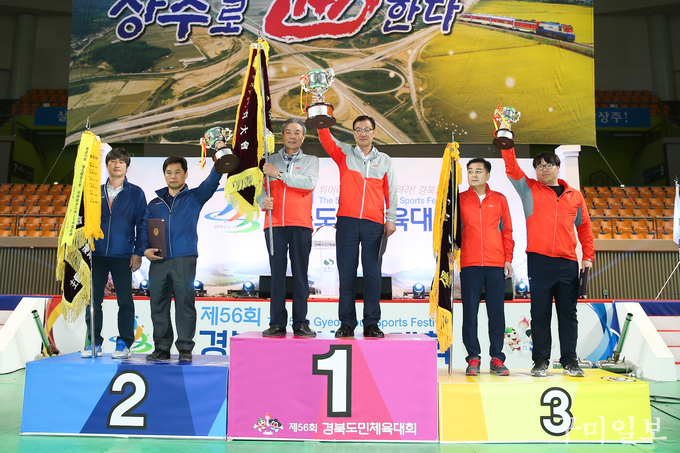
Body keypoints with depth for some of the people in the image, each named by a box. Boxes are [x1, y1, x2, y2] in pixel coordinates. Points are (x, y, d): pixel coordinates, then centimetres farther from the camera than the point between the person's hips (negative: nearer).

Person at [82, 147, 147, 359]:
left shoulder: (135, 193, 5)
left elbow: (141, 224, 1)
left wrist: (138, 252, -6)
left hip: (122, 255, -3)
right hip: (97, 254, 3)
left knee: (125, 300, 1)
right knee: (93, 299, 5)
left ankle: (124, 343, 10)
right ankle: (94, 342, 15)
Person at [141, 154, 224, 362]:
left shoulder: (194, 197, 12)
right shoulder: (154, 204, 22)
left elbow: (212, 181, -2)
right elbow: (144, 229, 17)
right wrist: (145, 249, -1)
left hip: (184, 259, -3)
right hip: (158, 261, 4)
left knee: (185, 302, -5)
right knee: (158, 305, 5)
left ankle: (185, 348, 2)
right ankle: (162, 347, 15)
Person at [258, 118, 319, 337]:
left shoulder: (310, 160, 13)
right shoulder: (271, 160, 17)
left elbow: (310, 183, -7)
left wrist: (280, 174, -11)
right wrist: (263, 200, -12)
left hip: (301, 224, -1)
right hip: (274, 223, 1)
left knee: (300, 274, 0)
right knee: (277, 273, 1)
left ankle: (300, 323, 5)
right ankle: (277, 323, 5)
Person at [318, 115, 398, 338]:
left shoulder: (384, 160, 14)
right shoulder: (344, 153, 12)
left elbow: (391, 192, 11)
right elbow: (326, 138, -2)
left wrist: (391, 219, 3)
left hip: (374, 224, 1)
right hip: (347, 221, 0)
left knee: (373, 274, 1)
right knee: (346, 273, 1)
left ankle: (371, 323, 9)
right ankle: (347, 323, 8)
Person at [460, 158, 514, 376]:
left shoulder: (499, 199, 11)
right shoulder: (460, 199, 9)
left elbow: (507, 230, 11)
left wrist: (508, 258, 4)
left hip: (496, 264, 1)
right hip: (469, 264, 0)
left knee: (497, 312, 3)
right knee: (470, 312, 1)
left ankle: (497, 359, 13)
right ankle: (473, 358, 10)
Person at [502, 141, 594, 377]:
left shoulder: (574, 195, 14)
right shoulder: (529, 189, 8)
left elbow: (584, 227, 18)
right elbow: (511, 166, -3)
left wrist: (588, 256, 11)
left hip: (568, 263, 2)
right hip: (539, 261, -2)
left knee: (568, 313, 6)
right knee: (540, 313, 2)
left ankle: (570, 360, 16)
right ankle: (541, 360, 10)